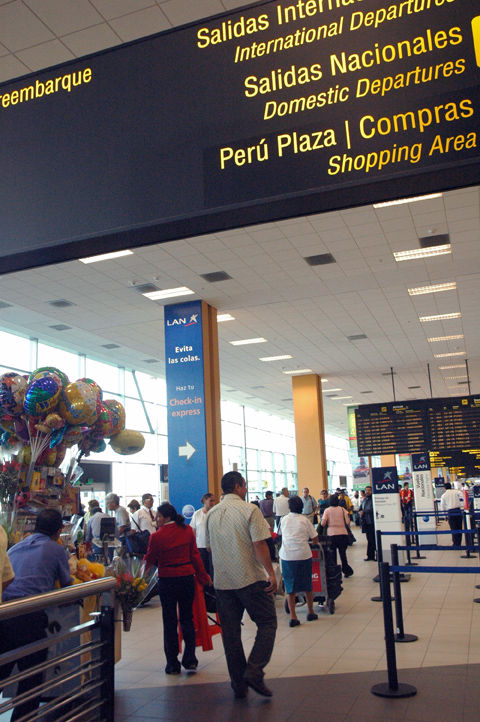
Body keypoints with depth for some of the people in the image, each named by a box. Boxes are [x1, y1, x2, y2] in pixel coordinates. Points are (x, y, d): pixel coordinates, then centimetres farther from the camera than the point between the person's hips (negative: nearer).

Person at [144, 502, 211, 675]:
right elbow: (195, 555, 2)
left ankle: (173, 663, 13)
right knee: (187, 618, 13)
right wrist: (203, 577, 11)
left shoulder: (157, 536, -12)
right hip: (187, 578, 3)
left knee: (170, 622, 8)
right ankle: (190, 660, 11)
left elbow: (149, 561, -2)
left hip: (167, 581, -3)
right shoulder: (187, 531, -2)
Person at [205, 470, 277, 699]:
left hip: (222, 581, 5)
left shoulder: (212, 514, 8)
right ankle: (254, 671, -5)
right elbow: (259, 545, -15)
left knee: (230, 632, 11)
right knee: (267, 623, 8)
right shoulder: (249, 510, -9)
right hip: (251, 578, -5)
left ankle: (238, 683, 16)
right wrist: (271, 573, -11)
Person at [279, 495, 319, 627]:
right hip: (303, 555, -1)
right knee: (307, 585, 16)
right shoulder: (304, 520, 0)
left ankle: (293, 616, 0)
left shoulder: (284, 519, 6)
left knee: (290, 587, 7)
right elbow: (315, 539, 3)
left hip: (286, 556, 1)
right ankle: (311, 612, 26)